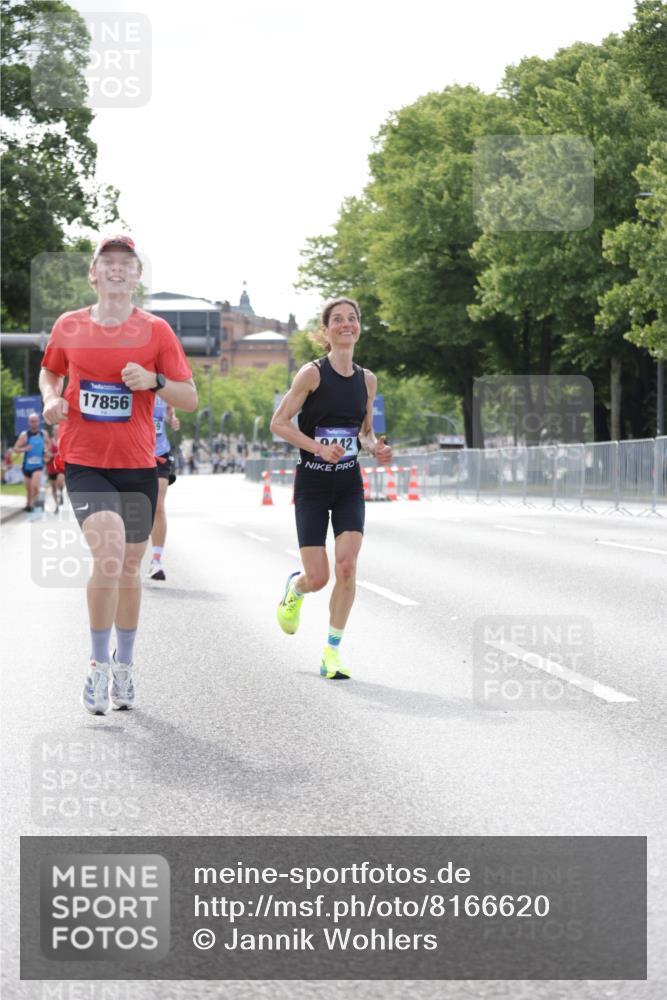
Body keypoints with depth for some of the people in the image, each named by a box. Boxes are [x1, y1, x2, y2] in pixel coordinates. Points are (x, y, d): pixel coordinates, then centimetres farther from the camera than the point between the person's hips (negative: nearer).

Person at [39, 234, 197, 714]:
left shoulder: (156, 330, 0)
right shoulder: (69, 326, 3)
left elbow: (191, 398, 1)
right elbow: (50, 372, 22)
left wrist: (154, 381, -17)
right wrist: (52, 398, 0)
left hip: (138, 466, 1)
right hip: (84, 463, -1)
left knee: (129, 567, 11)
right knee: (109, 551, -23)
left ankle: (124, 666, 29)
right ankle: (99, 665, -9)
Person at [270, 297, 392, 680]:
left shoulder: (367, 379, 6)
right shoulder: (313, 373, -9)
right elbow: (279, 422, -9)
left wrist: (375, 448, -4)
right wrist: (320, 448, -20)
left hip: (349, 486, 3)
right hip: (312, 485, -3)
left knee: (347, 566, -13)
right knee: (318, 578, -5)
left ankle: (333, 651, 0)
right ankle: (294, 588, 34)